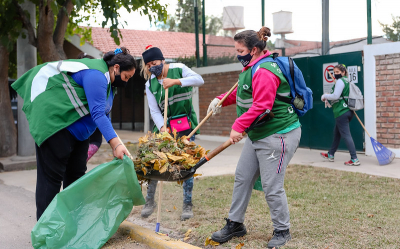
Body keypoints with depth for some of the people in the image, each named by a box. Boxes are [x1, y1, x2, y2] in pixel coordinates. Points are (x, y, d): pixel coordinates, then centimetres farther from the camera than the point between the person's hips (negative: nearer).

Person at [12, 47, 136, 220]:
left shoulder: (107, 82, 11)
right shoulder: (96, 75, -22)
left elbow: (104, 114, 15)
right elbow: (98, 114, -30)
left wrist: (115, 145, 8)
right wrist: (116, 144, -37)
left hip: (77, 131, 11)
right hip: (56, 122, -11)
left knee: (76, 175, 11)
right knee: (52, 176, -7)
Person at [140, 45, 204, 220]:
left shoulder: (178, 69, -3)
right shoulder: (150, 85, 3)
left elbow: (199, 80, -17)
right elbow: (154, 110, -3)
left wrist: (176, 81, -27)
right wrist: (162, 127, -21)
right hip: (164, 124, 3)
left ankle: (187, 204, 9)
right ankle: (149, 201, 14)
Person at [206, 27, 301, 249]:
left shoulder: (264, 72, -20)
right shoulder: (251, 68, 13)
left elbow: (261, 106, -29)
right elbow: (242, 93, 27)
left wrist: (238, 126, -31)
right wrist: (221, 100, 15)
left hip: (278, 135, -11)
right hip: (258, 135, 11)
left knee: (271, 186, -5)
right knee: (242, 178, 13)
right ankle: (235, 224, 25)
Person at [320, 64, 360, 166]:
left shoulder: (340, 81, -11)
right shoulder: (347, 81, 18)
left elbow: (335, 96, -19)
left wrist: (325, 96, -3)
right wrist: (328, 98, 14)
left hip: (341, 112, -10)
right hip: (348, 111, 10)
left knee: (346, 135, -9)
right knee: (336, 133, 20)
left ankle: (354, 159, -11)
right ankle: (330, 155, 32)